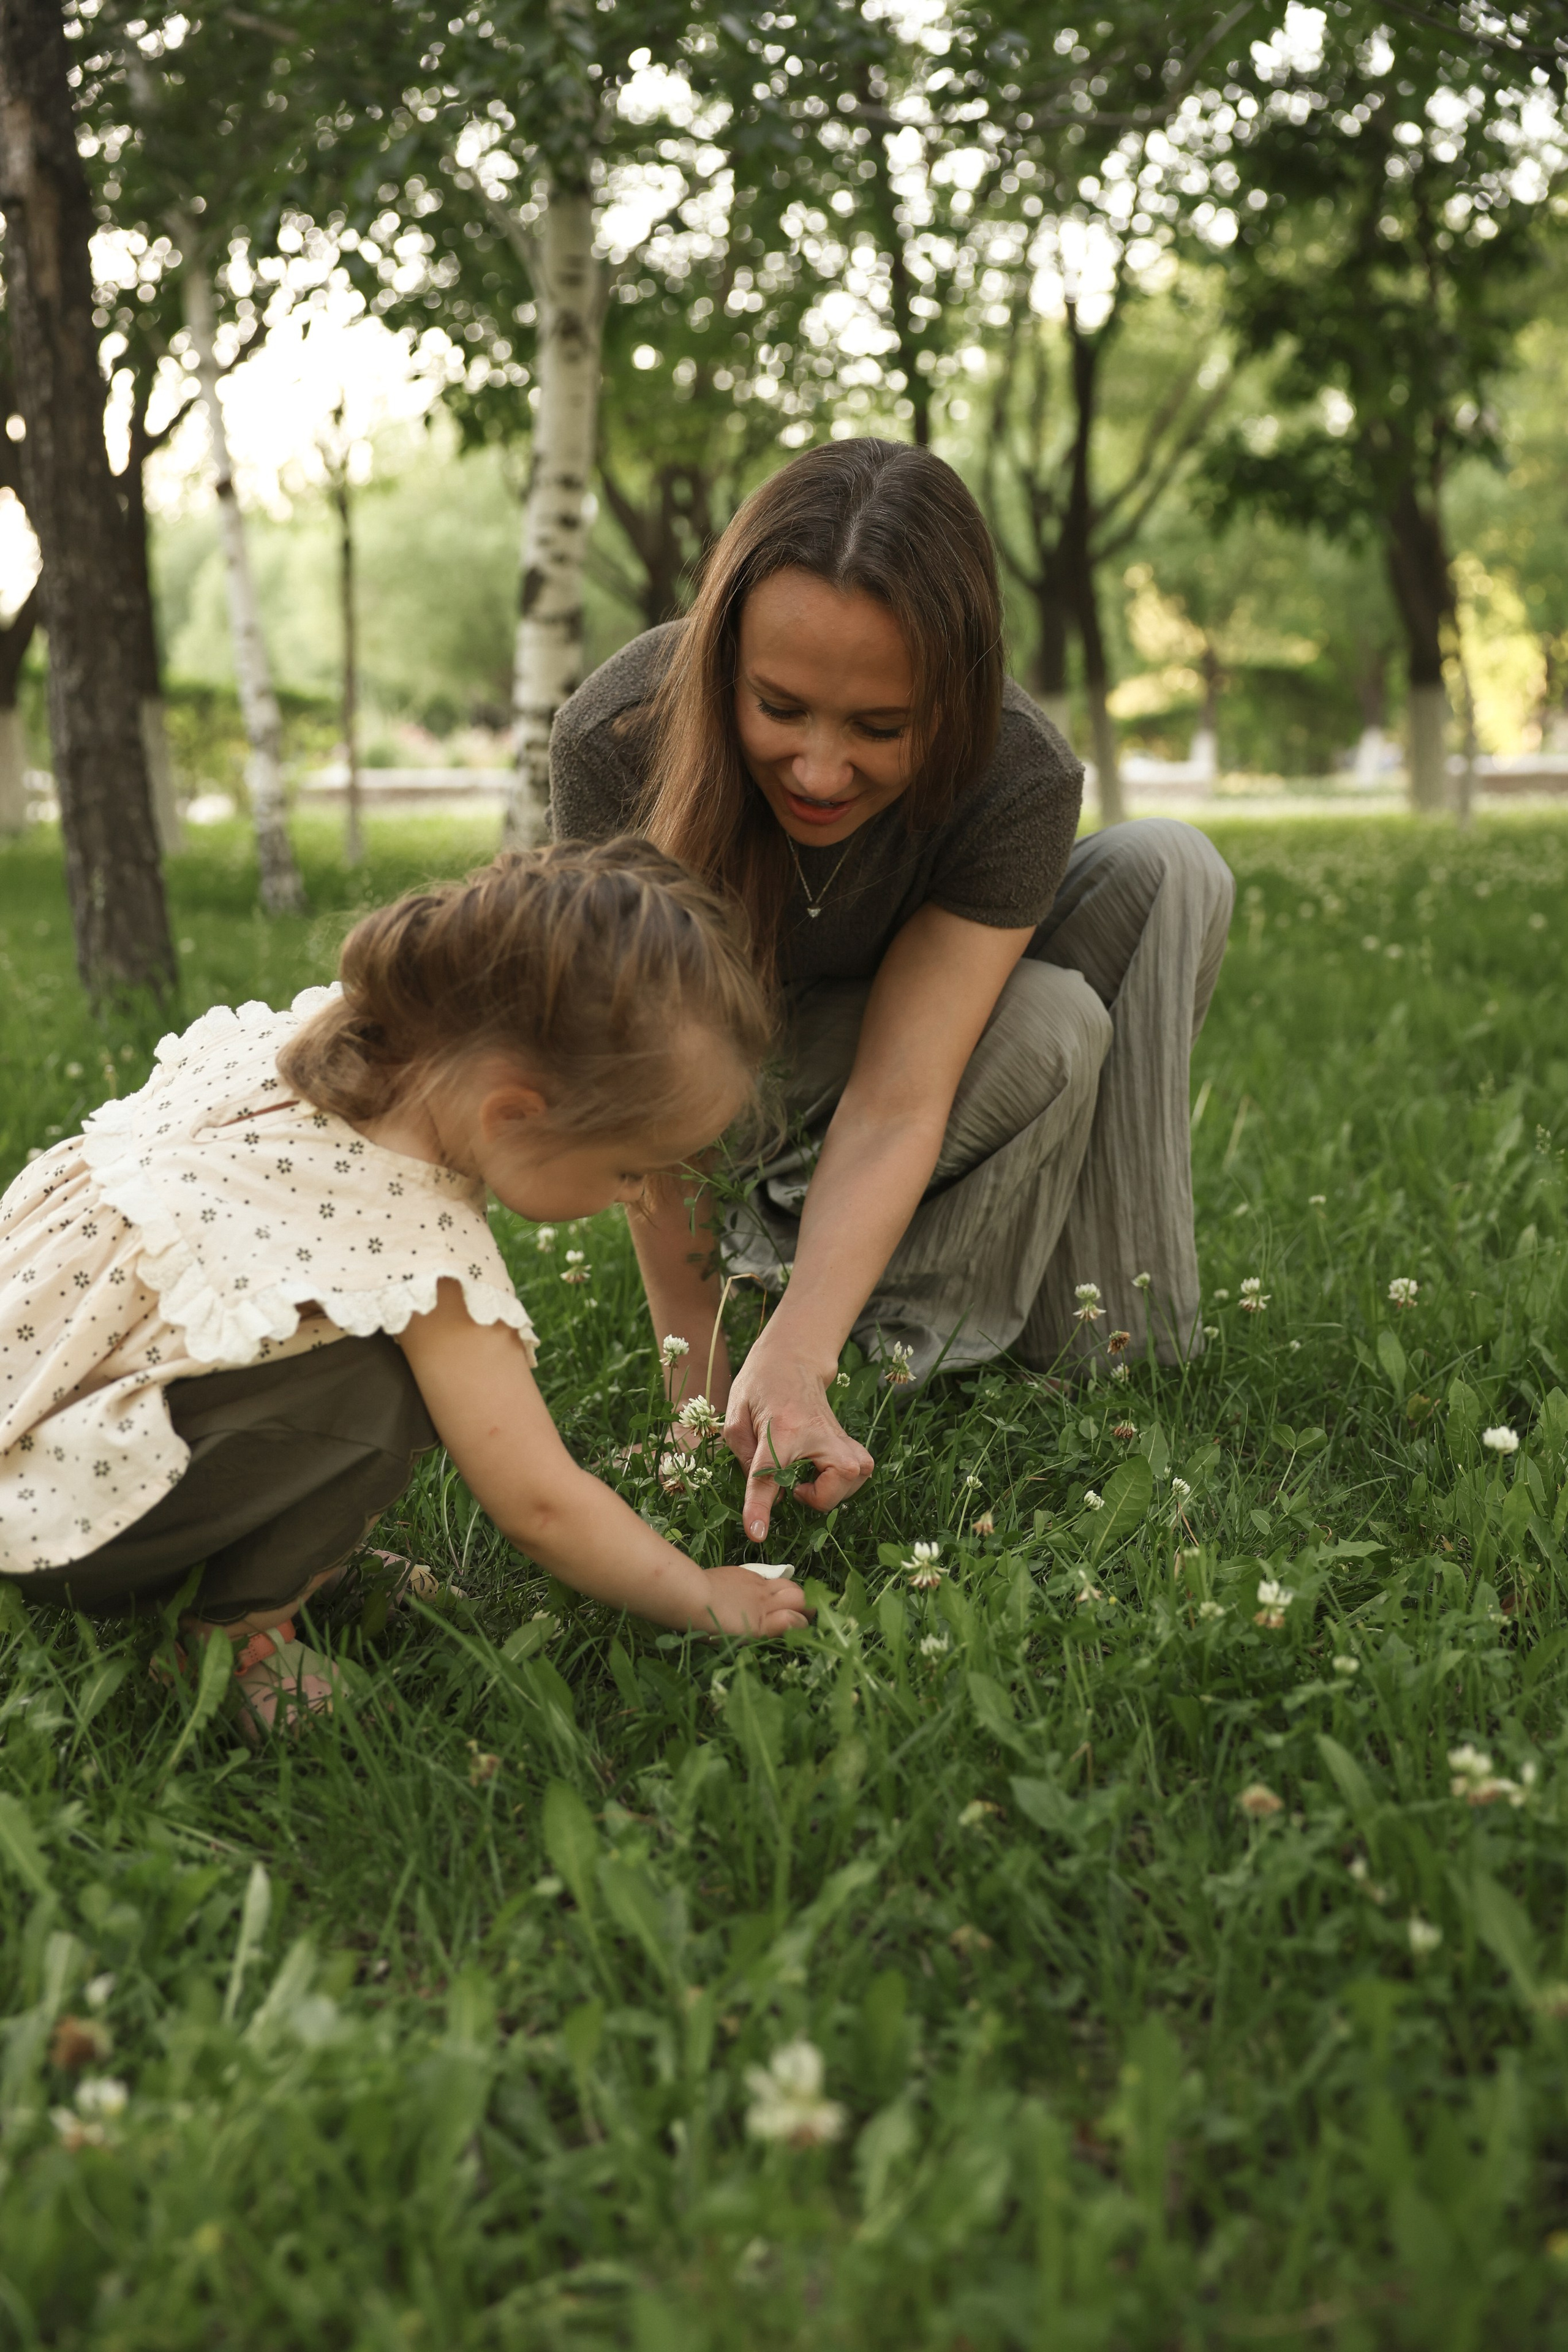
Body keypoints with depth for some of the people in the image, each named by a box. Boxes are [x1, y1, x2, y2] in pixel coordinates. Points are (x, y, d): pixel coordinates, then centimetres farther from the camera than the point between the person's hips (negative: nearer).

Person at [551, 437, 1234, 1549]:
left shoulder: (1021, 781, -31)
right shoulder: (617, 740, -35)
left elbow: (897, 1102, -34)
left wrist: (793, 1358, -48)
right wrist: (698, 1392, -28)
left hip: (908, 1023, 3)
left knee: (1167, 872, -21)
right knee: (1043, 1032, -29)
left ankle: (1115, 1346, -13)